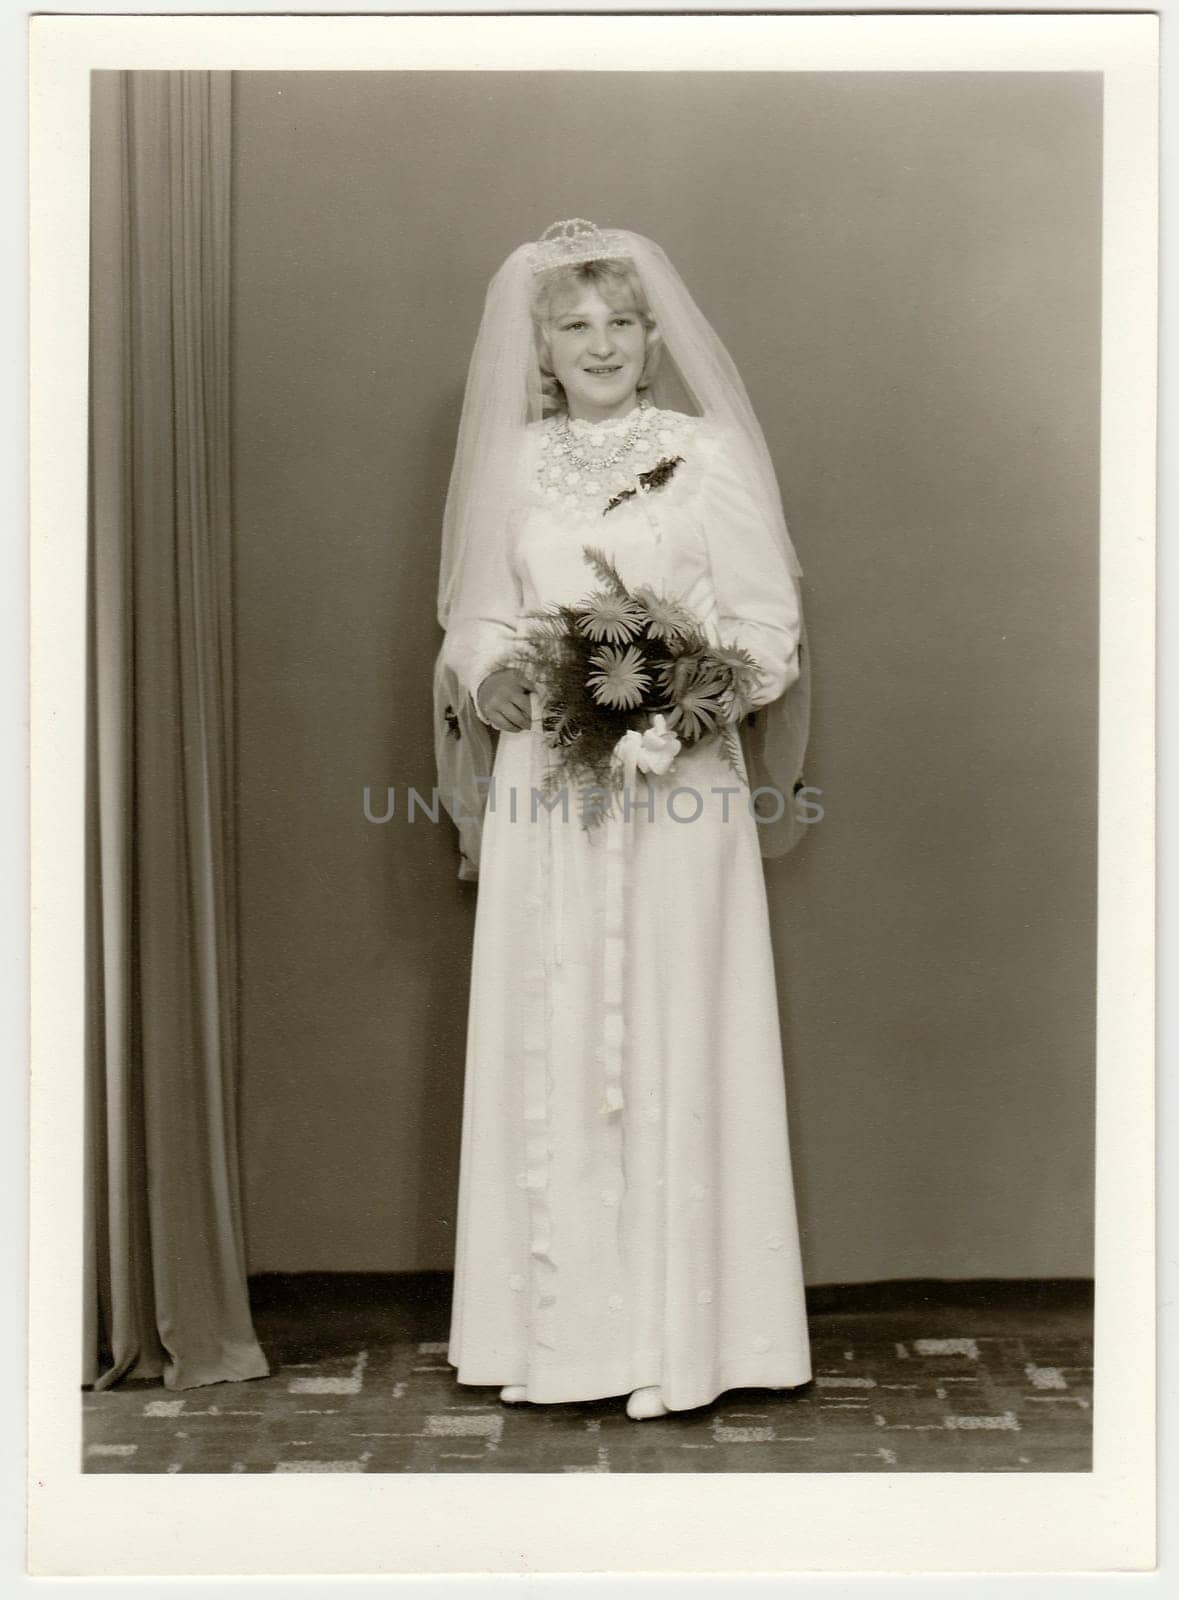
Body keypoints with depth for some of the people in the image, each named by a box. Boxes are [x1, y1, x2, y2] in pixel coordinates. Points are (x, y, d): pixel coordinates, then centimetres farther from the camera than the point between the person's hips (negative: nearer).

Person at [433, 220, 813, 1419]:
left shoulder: (709, 456, 1)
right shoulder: (510, 465, 10)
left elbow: (767, 631, -1)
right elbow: (473, 622, 12)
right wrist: (495, 679, -9)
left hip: (677, 789, -3)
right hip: (545, 789, 3)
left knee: (669, 1039, 0)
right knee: (545, 1045, 5)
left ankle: (676, 1331, 11)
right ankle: (559, 1323, 17)